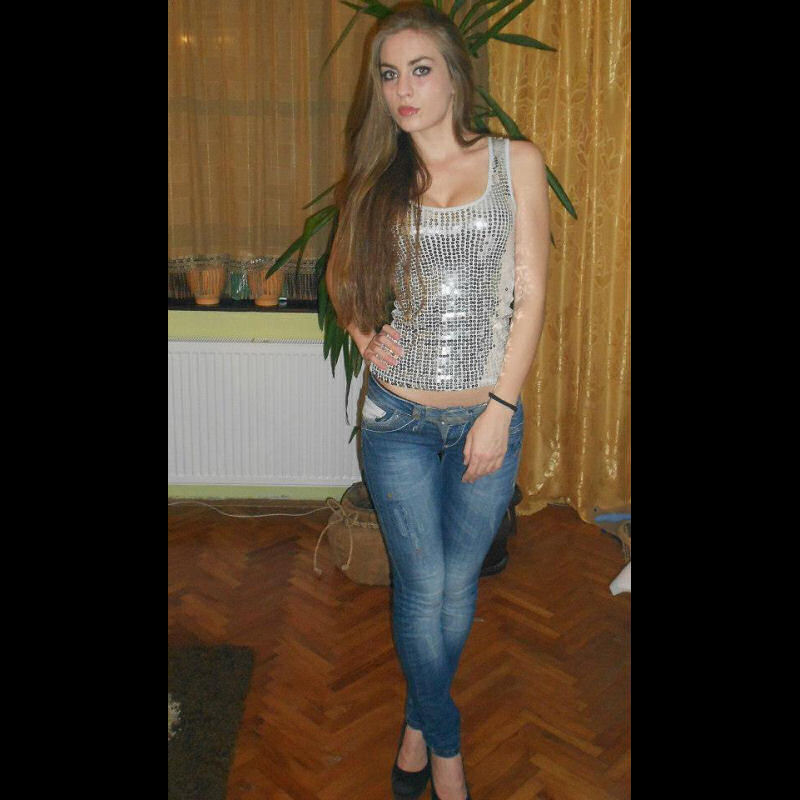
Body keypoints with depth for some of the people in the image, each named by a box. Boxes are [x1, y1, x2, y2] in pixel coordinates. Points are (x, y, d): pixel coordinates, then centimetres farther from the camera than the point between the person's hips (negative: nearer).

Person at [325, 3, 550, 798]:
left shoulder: (515, 161, 0)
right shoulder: (379, 181, 5)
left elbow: (530, 293, -4)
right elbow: (343, 273, 18)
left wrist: (500, 407, -10)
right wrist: (366, 335, -3)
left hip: (487, 417, 0)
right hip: (399, 419, 1)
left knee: (457, 587, 12)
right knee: (422, 587, 6)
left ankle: (419, 721, 37)